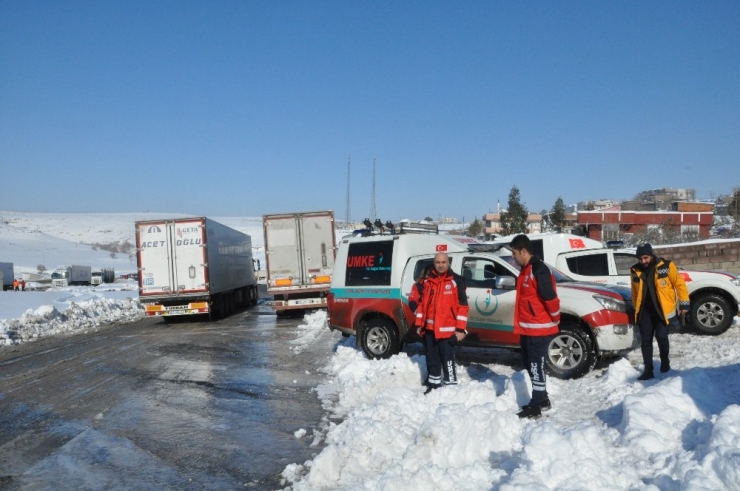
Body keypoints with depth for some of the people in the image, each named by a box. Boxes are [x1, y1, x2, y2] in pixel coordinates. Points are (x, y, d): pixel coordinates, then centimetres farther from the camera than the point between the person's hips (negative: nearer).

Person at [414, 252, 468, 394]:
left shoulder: (456, 281, -4)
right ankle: (433, 384, 29)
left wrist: (460, 329, -12)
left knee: (447, 361, -3)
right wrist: (419, 324, 11)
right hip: (429, 329, 5)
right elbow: (422, 304, 14)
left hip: (447, 330, -5)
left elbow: (463, 306, -7)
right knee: (432, 360, 16)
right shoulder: (428, 281, 10)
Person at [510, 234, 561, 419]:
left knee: (536, 366, -1)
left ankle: (536, 407, 9)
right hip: (527, 328, 10)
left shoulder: (538, 270, -20)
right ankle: (542, 400, 31)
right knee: (530, 364, 17)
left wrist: (555, 320, -10)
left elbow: (550, 297, -23)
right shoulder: (526, 270, 13)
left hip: (539, 328, -10)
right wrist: (522, 325, 16)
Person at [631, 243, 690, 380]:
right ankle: (648, 370, 10)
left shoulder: (667, 266, -9)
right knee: (645, 340, 2)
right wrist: (636, 309, 17)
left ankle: (665, 361, 23)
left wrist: (684, 303, -4)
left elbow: (679, 284, -4)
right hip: (645, 310, 3)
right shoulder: (635, 271, 1)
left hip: (663, 309, -3)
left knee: (661, 336, -6)